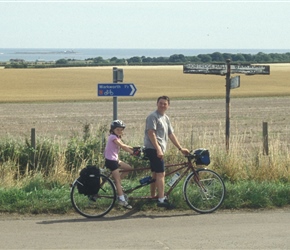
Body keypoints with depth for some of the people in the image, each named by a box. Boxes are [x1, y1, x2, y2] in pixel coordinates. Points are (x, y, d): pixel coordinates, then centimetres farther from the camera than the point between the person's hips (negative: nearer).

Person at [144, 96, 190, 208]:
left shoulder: (166, 118, 18)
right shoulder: (153, 116, -10)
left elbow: (171, 135, 20)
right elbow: (151, 133, -18)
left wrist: (180, 148, 15)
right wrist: (158, 149, -24)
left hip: (159, 150, 10)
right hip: (153, 149, -9)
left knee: (155, 174, 15)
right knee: (161, 174, -14)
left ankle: (152, 197, 23)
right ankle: (161, 199, -16)